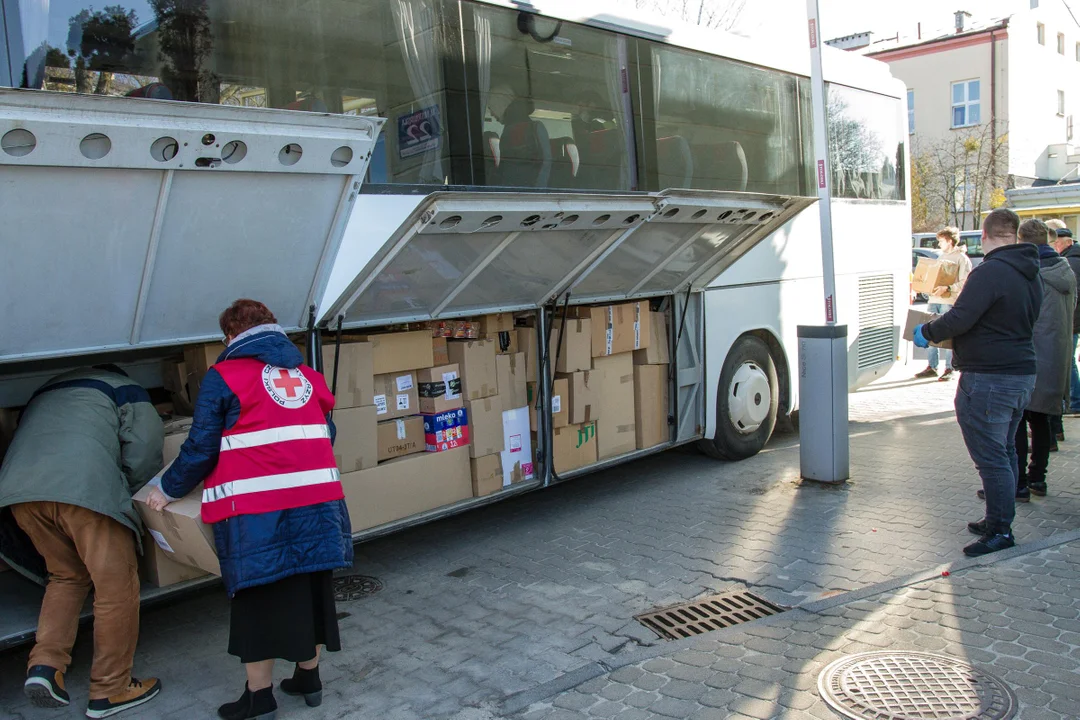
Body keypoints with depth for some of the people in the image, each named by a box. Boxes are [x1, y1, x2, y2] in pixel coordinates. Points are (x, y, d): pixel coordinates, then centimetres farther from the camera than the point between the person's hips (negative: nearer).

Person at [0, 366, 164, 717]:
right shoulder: (123, 388, 21)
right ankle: (110, 690, 10)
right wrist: (122, 492, 23)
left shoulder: (46, 390, 37)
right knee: (116, 586, 4)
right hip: (83, 488, -6)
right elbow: (145, 448, 8)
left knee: (66, 576, 24)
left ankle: (45, 664, 9)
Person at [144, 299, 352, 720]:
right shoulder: (305, 373, 15)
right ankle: (308, 678, 28)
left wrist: (168, 491, 13)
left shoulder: (223, 377, 0)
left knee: (257, 597, 6)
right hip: (316, 498, 5)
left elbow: (201, 448, -2)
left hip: (255, 508, -5)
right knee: (309, 588, 15)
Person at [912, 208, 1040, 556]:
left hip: (989, 380, -10)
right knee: (1005, 451, 18)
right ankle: (998, 520, 28)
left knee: (991, 457, -3)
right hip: (1023, 374, 10)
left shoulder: (990, 272, -19)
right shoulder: (1030, 274, 12)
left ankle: (1000, 529, 2)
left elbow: (960, 319, -26)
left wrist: (926, 331, -8)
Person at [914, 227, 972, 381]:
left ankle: (949, 369, 3)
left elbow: (964, 283, -13)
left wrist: (947, 288, -25)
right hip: (935, 299, 8)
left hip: (950, 301, -7)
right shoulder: (942, 257, 21)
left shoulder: (962, 258, -4)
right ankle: (932, 367, 12)